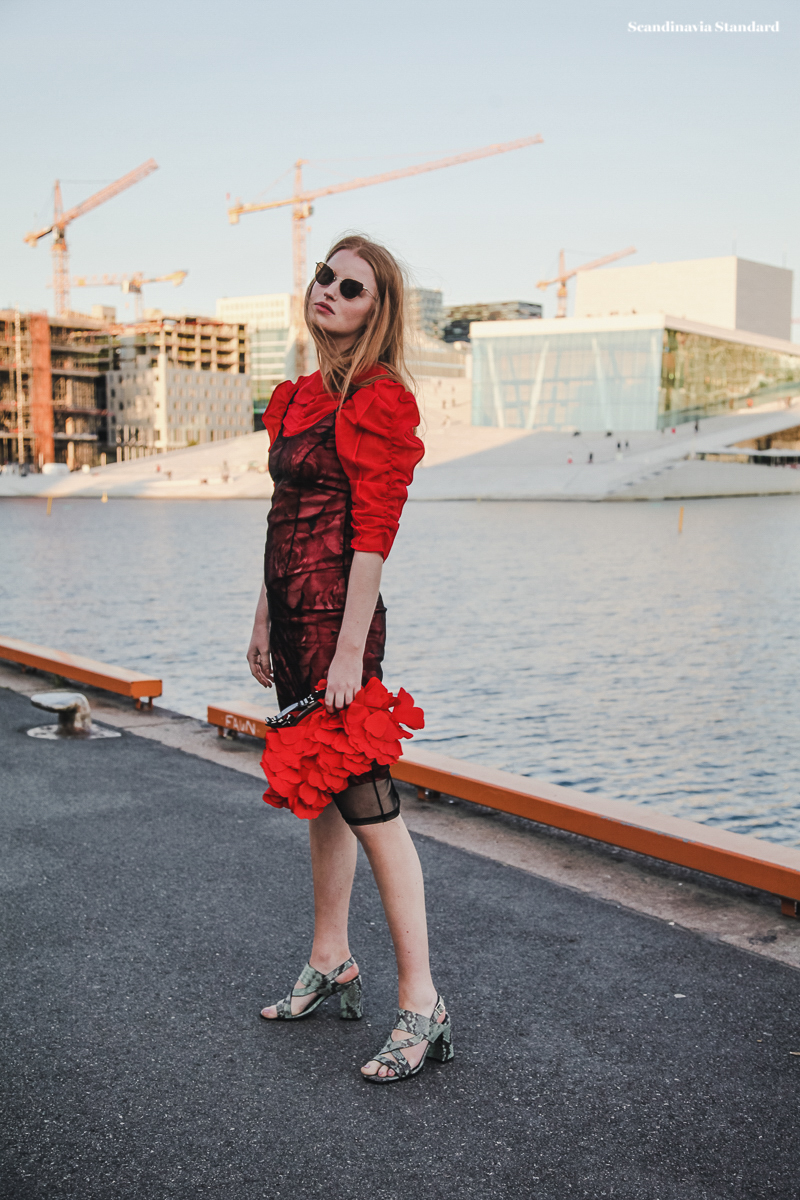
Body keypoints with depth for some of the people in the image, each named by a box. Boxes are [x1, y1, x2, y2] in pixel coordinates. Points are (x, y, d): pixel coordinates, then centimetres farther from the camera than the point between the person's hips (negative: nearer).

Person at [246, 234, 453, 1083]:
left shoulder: (380, 399, -11)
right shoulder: (300, 397, 15)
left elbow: (373, 533, -17)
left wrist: (349, 650, -20)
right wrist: (264, 623, 17)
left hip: (339, 618, -9)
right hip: (294, 616, 9)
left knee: (368, 805, -6)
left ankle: (421, 1005, 2)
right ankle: (330, 964, 31)